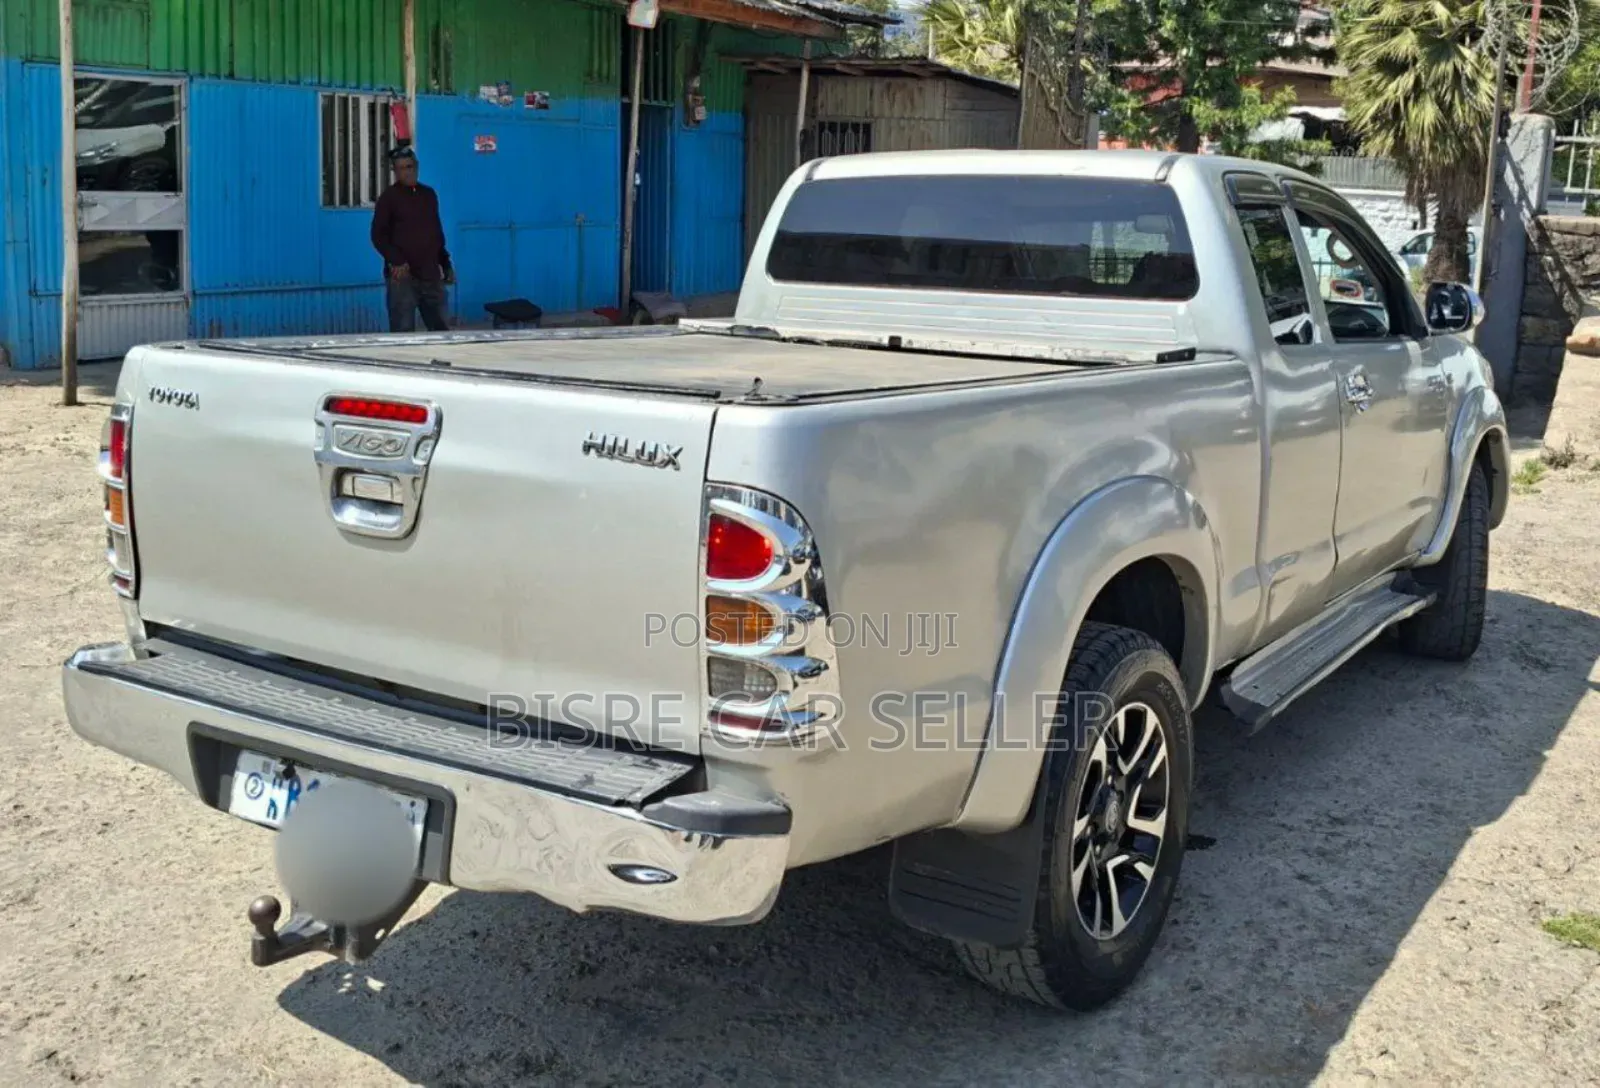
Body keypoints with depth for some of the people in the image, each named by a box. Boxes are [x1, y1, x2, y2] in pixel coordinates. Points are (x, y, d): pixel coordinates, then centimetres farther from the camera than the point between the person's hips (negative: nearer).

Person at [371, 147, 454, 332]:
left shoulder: (429, 194, 15)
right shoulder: (389, 197, -1)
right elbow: (378, 236, -5)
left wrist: (445, 263, 16)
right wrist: (396, 261, -18)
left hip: (431, 274, 5)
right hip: (402, 276, -5)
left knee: (440, 328, 8)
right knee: (403, 331, -6)